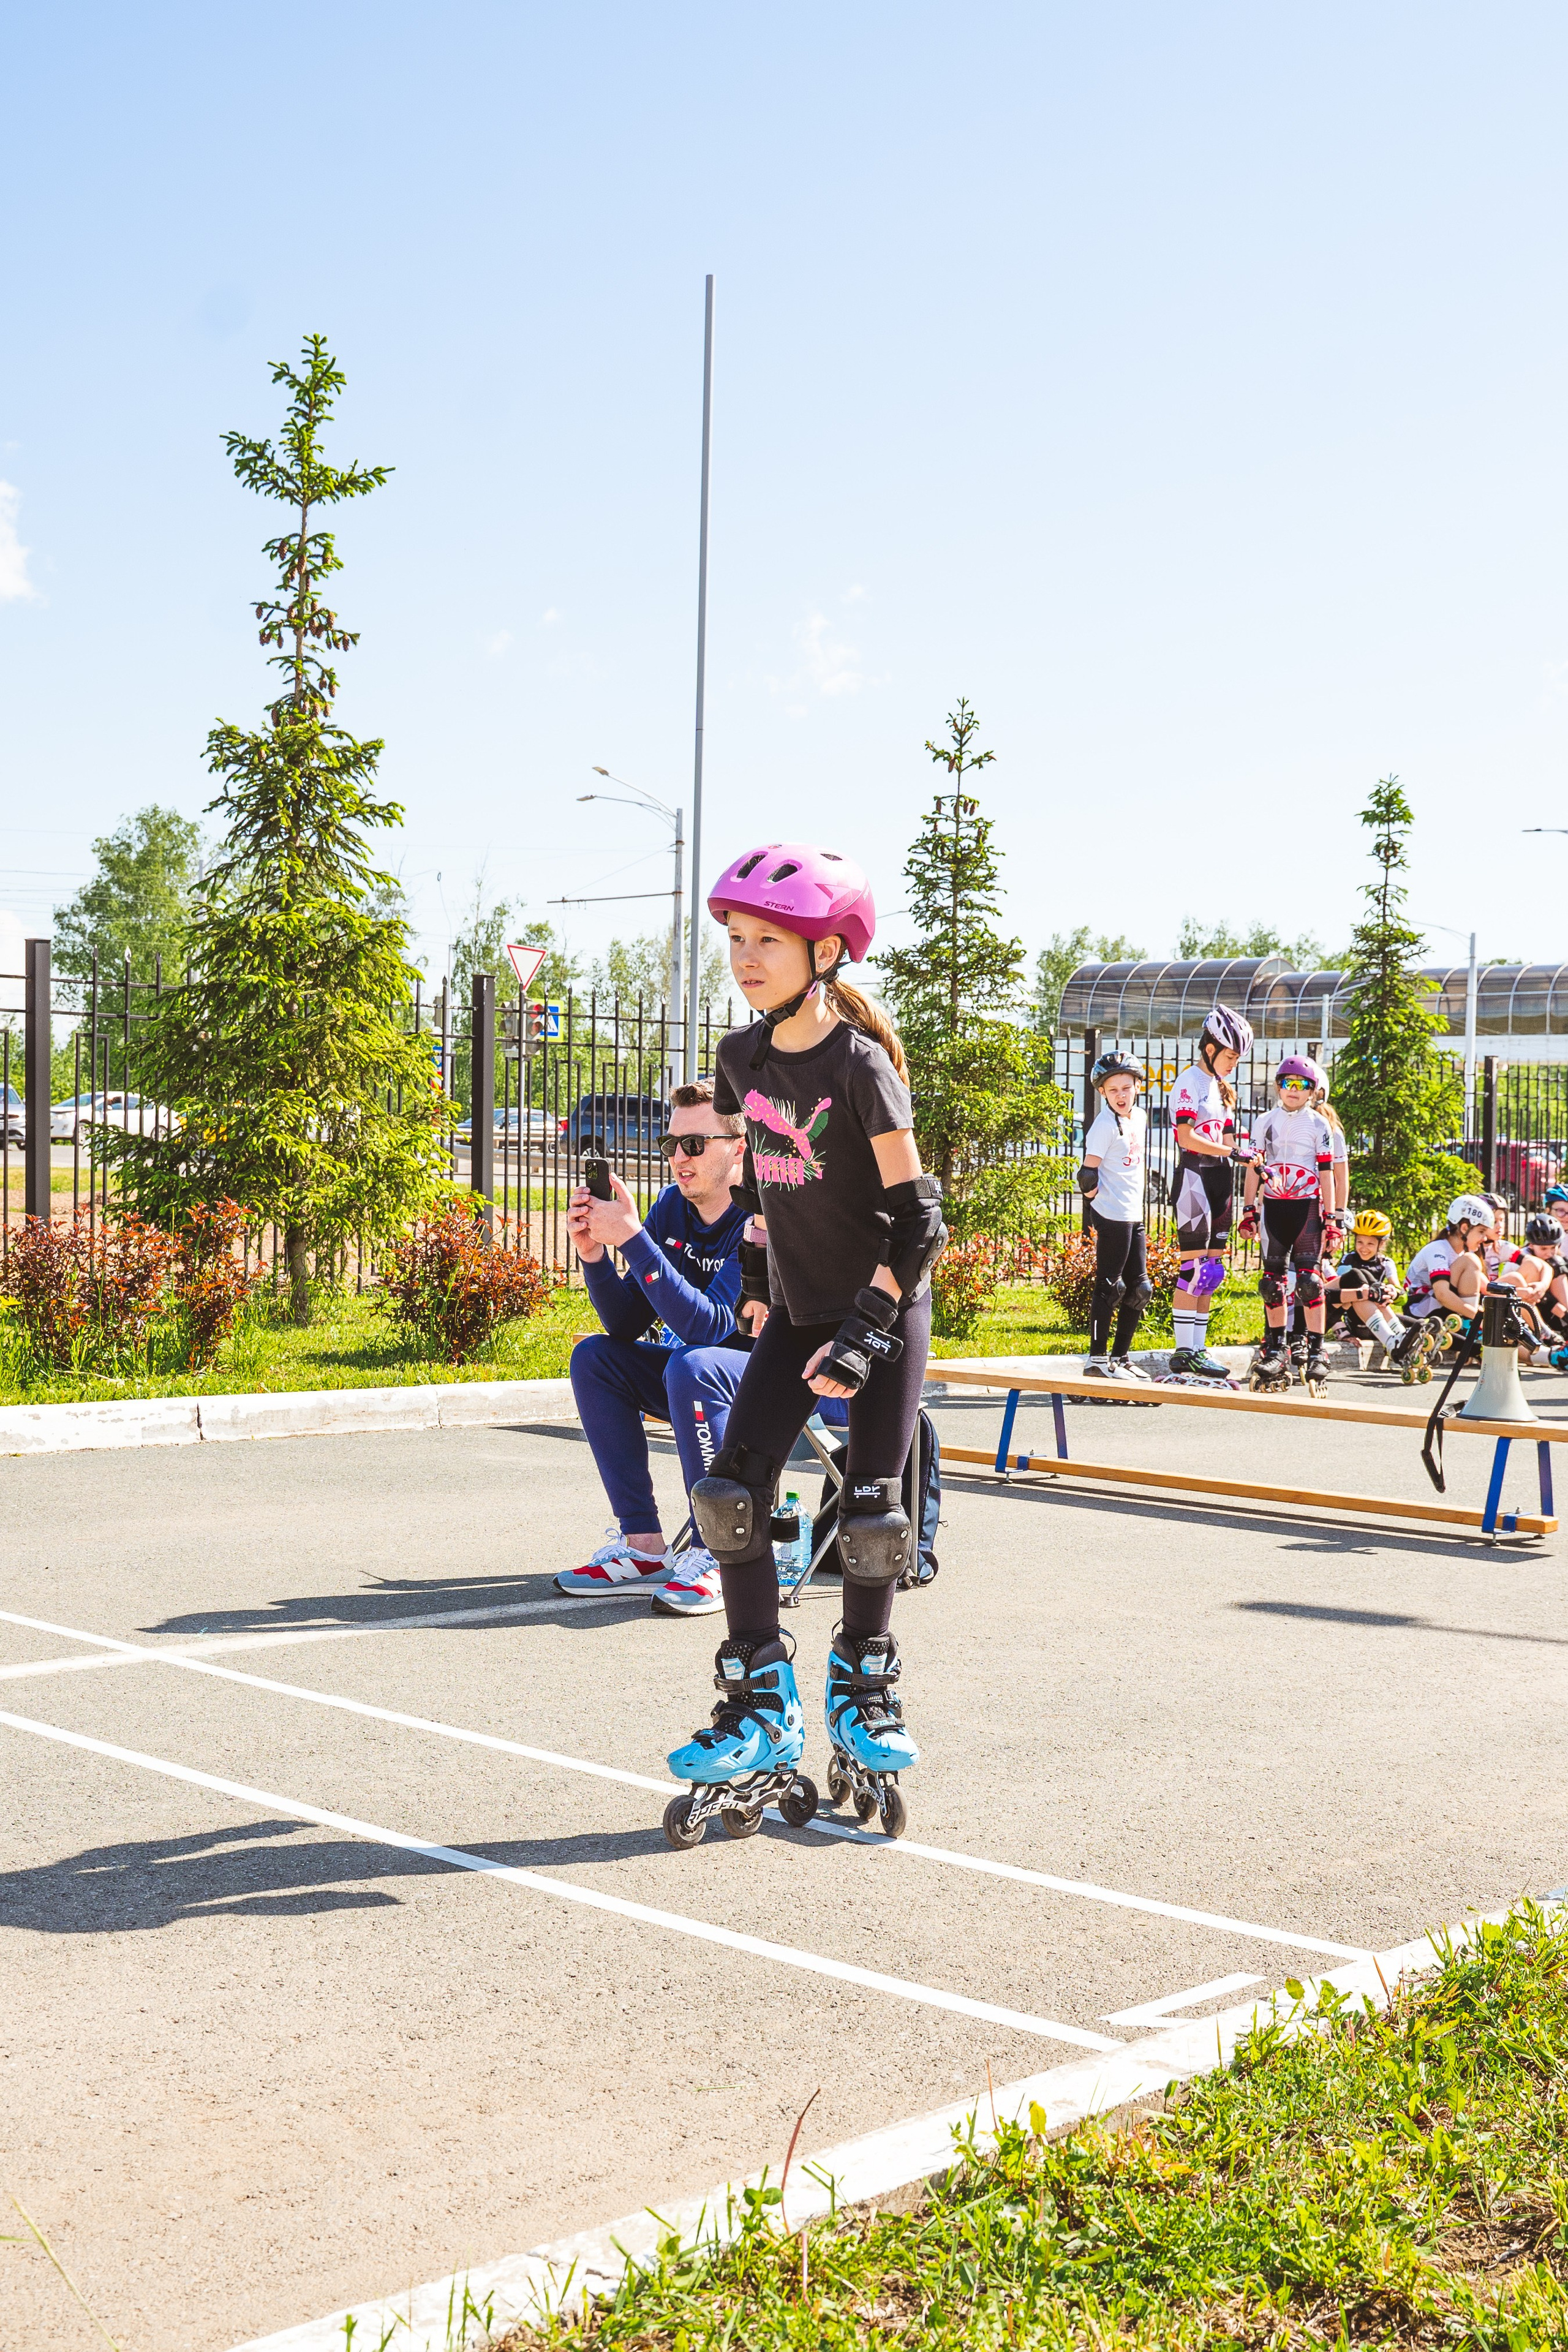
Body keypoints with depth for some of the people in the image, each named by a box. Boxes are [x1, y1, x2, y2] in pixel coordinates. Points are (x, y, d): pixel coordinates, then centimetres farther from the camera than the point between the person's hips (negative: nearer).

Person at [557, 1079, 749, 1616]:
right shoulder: (672, 1207, -1)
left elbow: (710, 1324, -34)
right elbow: (627, 1326, -1)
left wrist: (632, 1237, -36)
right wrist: (594, 1253, -18)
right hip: (702, 1377, 8)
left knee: (691, 1366, -34)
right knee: (594, 1357, -6)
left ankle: (715, 1557, -24)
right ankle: (642, 1543, -7)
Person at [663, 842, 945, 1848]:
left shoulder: (861, 1065, -18)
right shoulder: (744, 1058, 1)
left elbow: (915, 1212, -18)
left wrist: (865, 1328, -24)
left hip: (885, 1309, -5)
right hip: (798, 1310, 6)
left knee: (873, 1514, -5)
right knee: (731, 1493, -7)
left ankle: (865, 1695, 20)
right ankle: (762, 1712, 3)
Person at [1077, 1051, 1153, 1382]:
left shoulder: (1141, 1118, 12)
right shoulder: (1106, 1124, -12)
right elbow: (1088, 1174, -14)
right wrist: (1094, 1214, -16)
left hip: (1135, 1217, 8)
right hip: (1112, 1217, -8)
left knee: (1139, 1289, 11)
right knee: (1110, 1288, -5)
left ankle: (1121, 1357, 20)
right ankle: (1097, 1361, 1)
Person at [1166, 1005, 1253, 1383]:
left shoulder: (1222, 1088, 20)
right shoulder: (1189, 1082, -8)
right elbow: (1187, 1137, -18)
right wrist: (1233, 1153, -21)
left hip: (1218, 1180, 9)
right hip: (1193, 1176, -9)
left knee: (1212, 1272, 8)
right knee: (1195, 1266, -10)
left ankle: (1198, 1349, 12)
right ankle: (1183, 1352, -7)